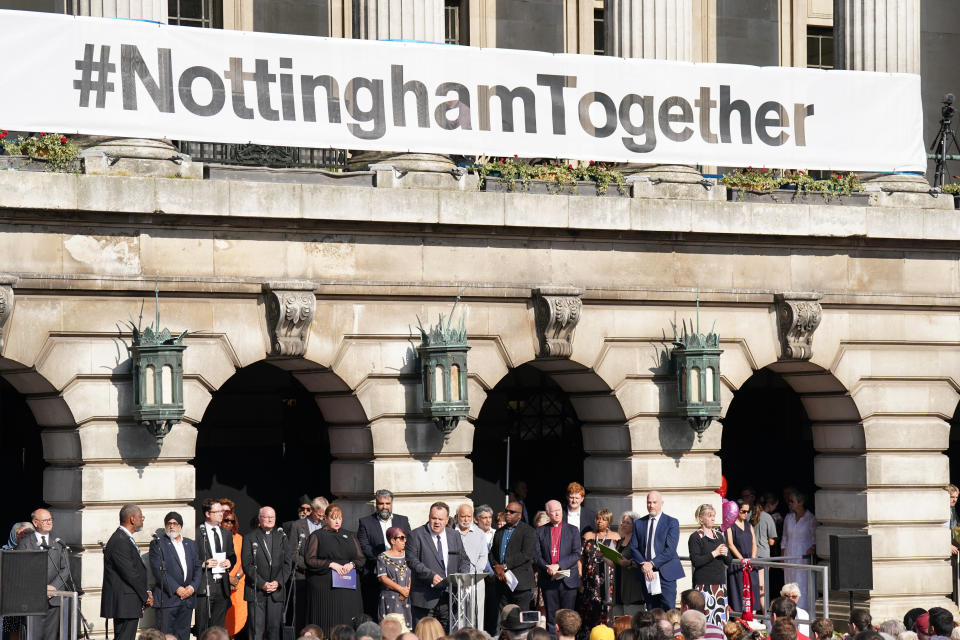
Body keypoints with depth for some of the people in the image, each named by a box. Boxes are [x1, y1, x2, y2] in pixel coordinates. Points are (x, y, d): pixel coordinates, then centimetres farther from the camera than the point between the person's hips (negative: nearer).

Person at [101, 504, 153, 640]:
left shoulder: (126, 539, 18)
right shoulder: (119, 542, -16)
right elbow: (129, 573, -18)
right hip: (124, 603, -10)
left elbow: (138, 571, 20)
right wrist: (146, 596, -9)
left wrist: (146, 593, 8)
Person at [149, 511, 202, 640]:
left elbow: (197, 568, 14)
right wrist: (176, 589, -14)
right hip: (168, 598, -5)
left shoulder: (191, 544, 18)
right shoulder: (157, 544, 2)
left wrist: (193, 587, -4)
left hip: (188, 597, 5)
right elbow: (159, 571, -8)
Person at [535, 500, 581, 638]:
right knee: (551, 618, 1)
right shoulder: (540, 532, 11)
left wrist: (558, 565, -14)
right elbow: (536, 556, 5)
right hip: (548, 580, 1)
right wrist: (547, 568, -14)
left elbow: (576, 554, -2)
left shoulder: (573, 530, 8)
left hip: (568, 580, -1)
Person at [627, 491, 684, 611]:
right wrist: (643, 565, -8)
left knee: (668, 613, -10)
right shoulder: (639, 523, 14)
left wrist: (652, 564, -14)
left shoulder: (672, 523, 2)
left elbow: (670, 550, -7)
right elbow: (633, 548, 9)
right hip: (646, 575, 4)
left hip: (666, 574, -4)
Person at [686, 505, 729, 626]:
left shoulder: (719, 535, 16)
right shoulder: (695, 537, -2)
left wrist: (725, 553, -4)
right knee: (706, 617, -13)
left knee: (721, 617, 1)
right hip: (704, 583, -6)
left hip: (720, 582, 6)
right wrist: (714, 554, -14)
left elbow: (728, 562, 17)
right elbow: (696, 561, -13)